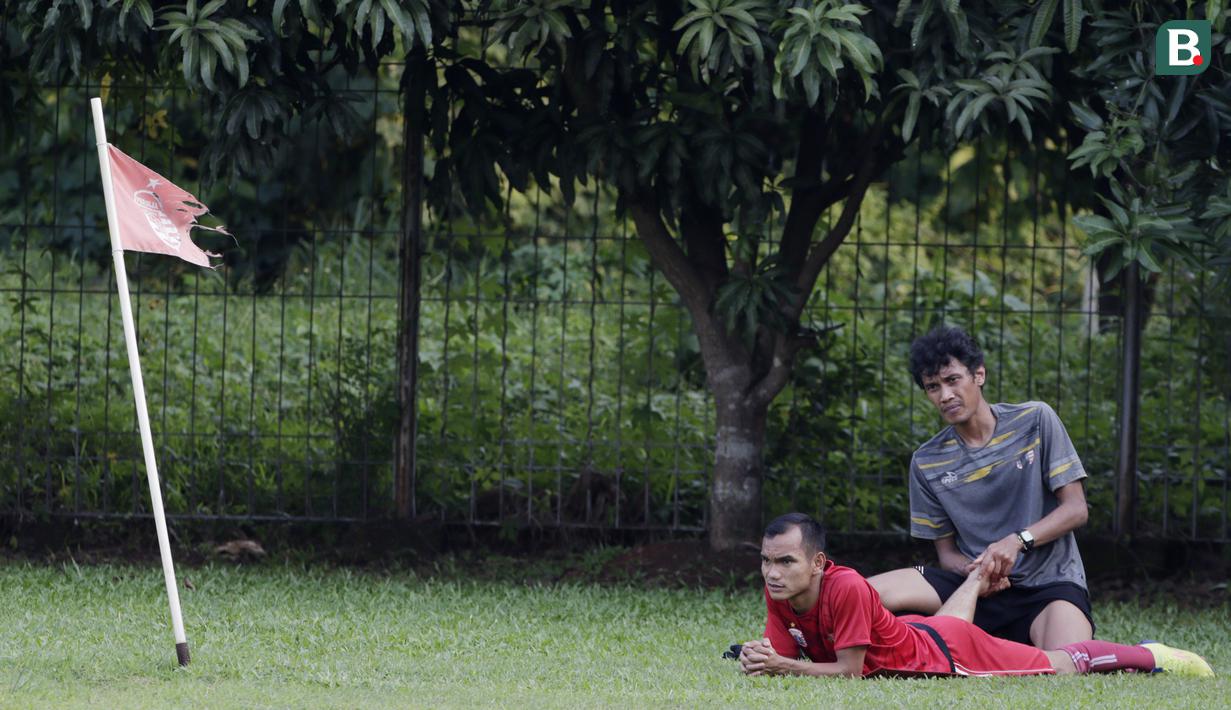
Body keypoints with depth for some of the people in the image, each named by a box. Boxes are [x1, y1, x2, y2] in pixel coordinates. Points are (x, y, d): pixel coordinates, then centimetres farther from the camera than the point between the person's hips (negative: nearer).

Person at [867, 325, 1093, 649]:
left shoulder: (1035, 421, 0)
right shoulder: (927, 463, 6)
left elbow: (1075, 510, -2)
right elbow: (946, 551, 10)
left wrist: (1018, 540, -19)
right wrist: (972, 570, -15)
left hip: (1048, 582, -2)